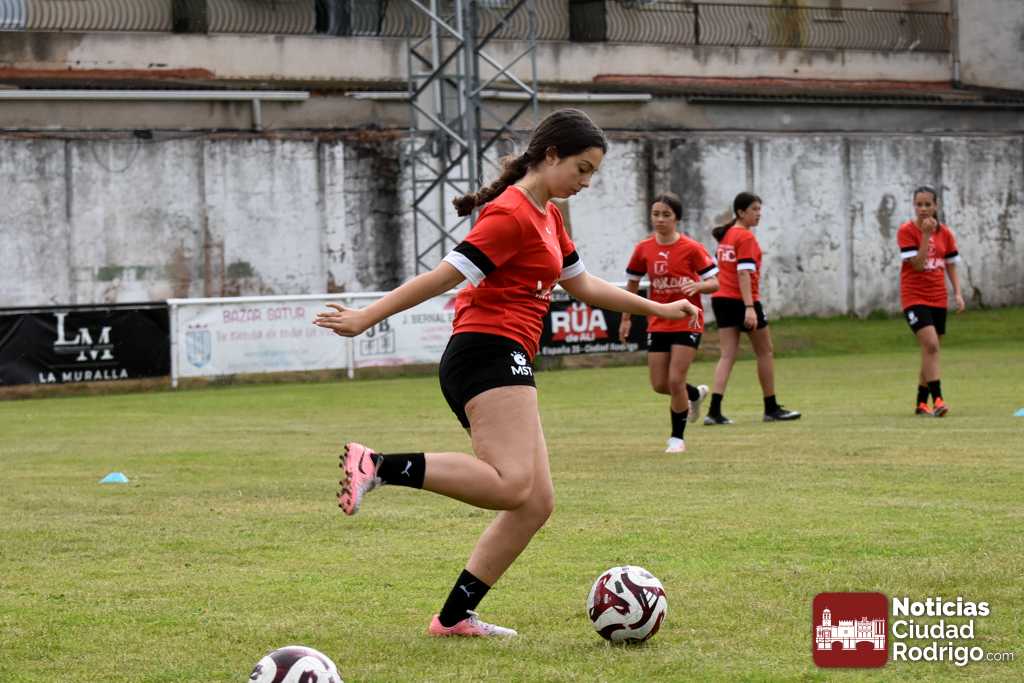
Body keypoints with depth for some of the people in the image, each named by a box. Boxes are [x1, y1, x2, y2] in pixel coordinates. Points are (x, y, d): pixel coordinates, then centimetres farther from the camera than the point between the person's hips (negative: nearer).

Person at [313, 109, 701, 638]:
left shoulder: (547, 215, 21)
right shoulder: (512, 214, -9)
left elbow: (582, 285, 31)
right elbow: (445, 275, -14)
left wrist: (656, 309, 34)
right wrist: (366, 319, -16)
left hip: (506, 365, 10)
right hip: (490, 352, -10)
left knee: (536, 503, 4)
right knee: (512, 485, -27)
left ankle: (454, 617, 3)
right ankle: (377, 465, -27)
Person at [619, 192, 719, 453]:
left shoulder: (692, 248, -10)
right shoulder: (643, 250, 0)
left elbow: (714, 283, -7)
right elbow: (632, 284, 14)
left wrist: (697, 286, -28)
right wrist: (626, 318, 14)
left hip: (687, 322, -4)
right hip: (658, 324, 4)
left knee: (675, 381, -11)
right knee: (659, 385, 4)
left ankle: (677, 438, 7)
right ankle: (696, 394, 36)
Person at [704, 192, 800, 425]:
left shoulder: (726, 235, 13)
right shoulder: (746, 237, -12)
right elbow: (744, 273, -19)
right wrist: (749, 308, -24)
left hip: (721, 299, 7)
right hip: (741, 300, -7)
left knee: (727, 355, 2)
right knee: (765, 353, 8)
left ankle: (714, 411, -12)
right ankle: (771, 409, 16)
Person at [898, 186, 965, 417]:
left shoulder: (945, 233, 5)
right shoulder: (906, 231, -10)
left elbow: (951, 265, 11)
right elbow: (917, 264, -18)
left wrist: (958, 293, 1)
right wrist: (926, 235, -23)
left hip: (938, 298, 5)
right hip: (914, 297, -5)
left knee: (930, 351, 10)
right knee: (931, 345, -22)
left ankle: (921, 403, 21)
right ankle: (937, 399, -24)